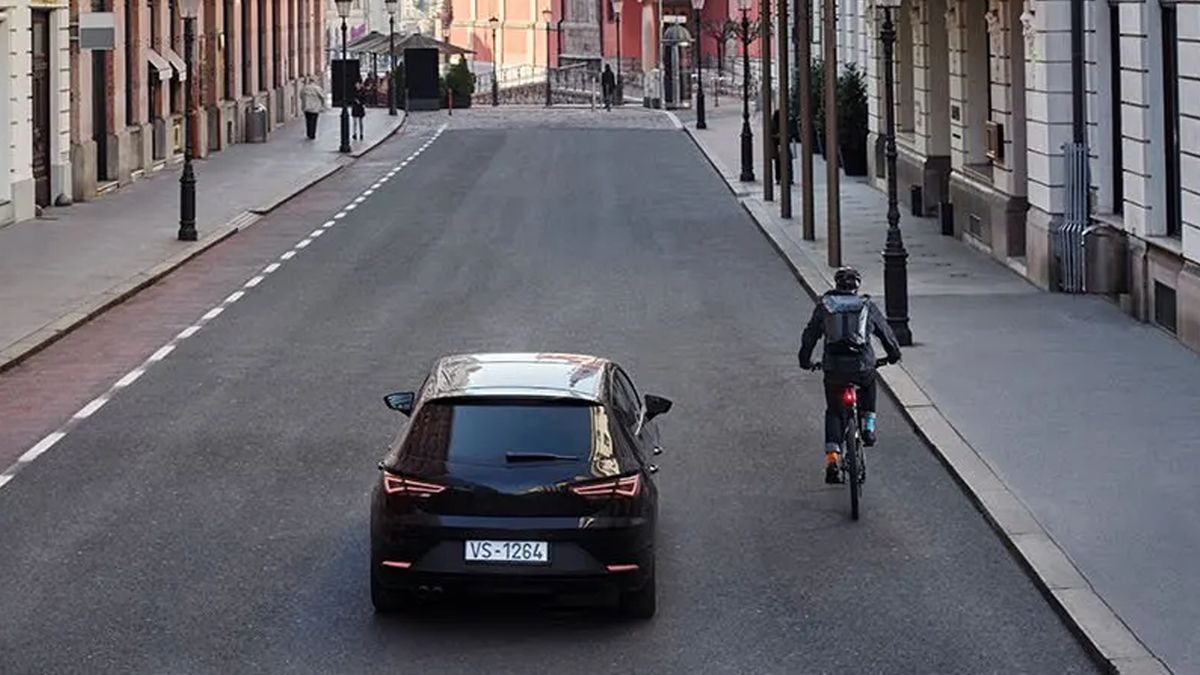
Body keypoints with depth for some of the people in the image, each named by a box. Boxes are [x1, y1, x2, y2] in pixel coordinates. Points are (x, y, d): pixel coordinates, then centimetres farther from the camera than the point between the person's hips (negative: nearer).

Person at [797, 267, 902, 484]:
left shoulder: (824, 306, 9)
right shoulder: (867, 306, 9)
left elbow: (810, 335, 12)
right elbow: (885, 332, 19)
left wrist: (805, 360, 26)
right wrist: (894, 354, 36)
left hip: (834, 368, 0)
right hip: (863, 366, 0)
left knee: (833, 412, 13)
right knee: (869, 385, 37)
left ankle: (832, 460, -1)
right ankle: (868, 427, 26)